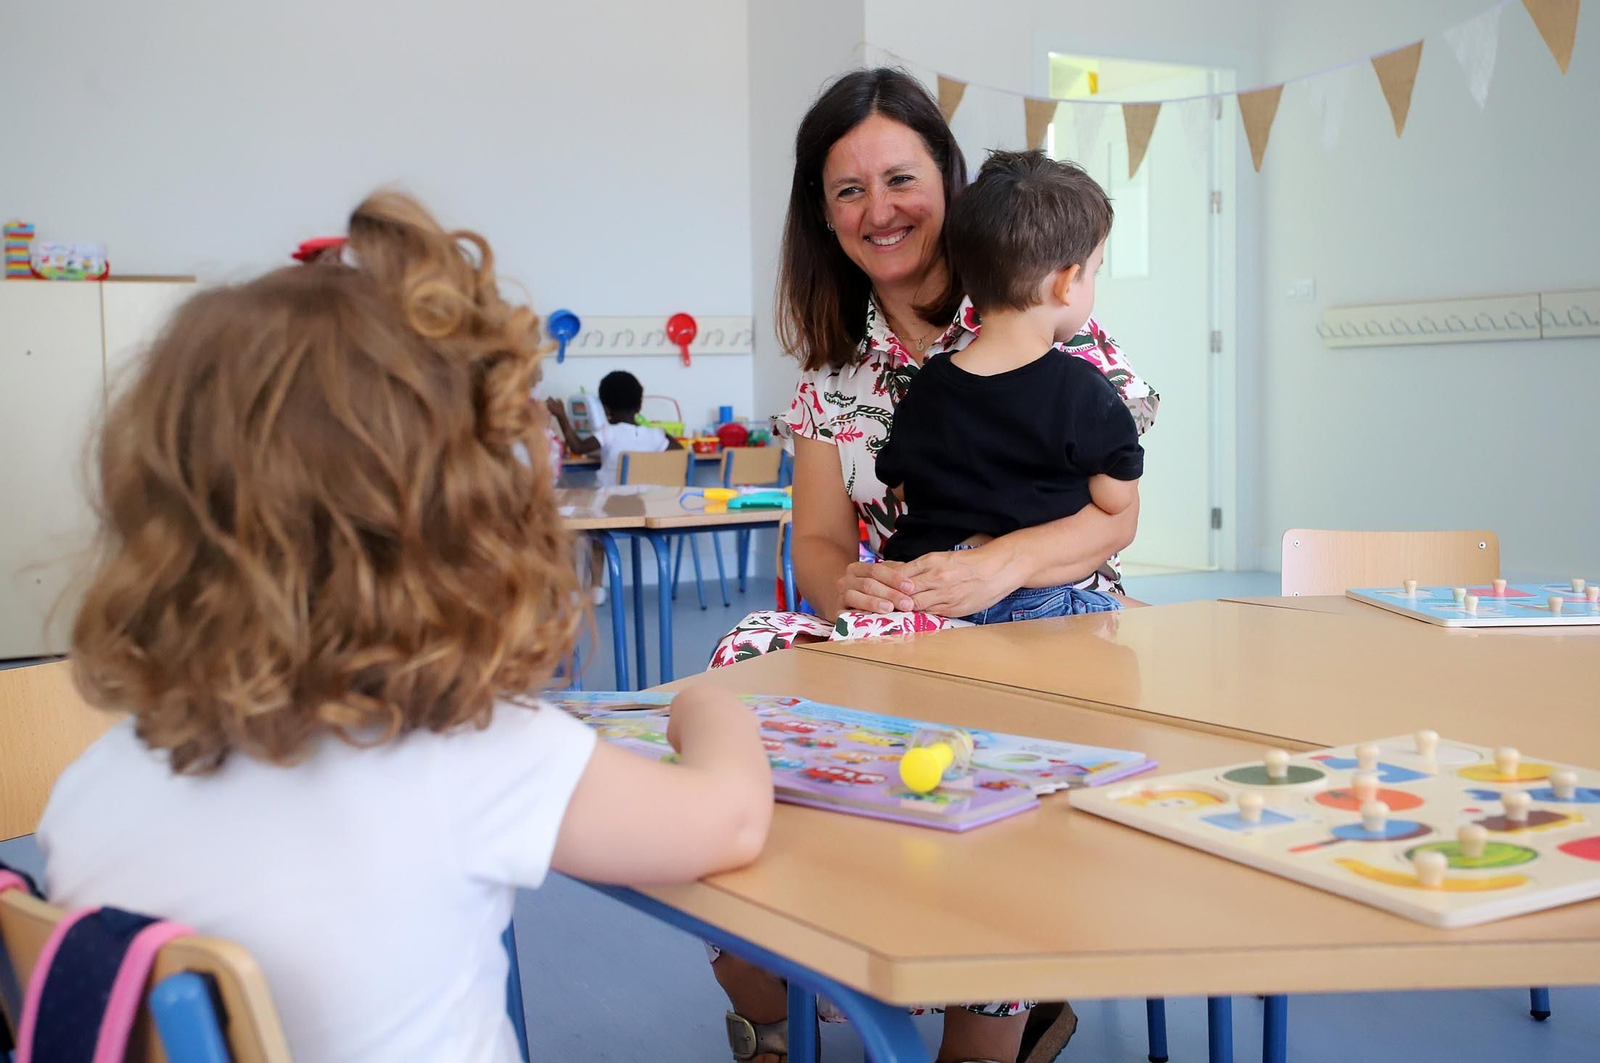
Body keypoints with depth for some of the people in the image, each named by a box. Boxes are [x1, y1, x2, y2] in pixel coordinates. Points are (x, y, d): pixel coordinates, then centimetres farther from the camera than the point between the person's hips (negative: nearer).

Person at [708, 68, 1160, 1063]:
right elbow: (820, 542, 6)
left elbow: (1115, 515, -5)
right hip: (907, 640, 4)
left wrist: (1000, 562, -25)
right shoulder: (835, 363, 11)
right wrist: (845, 585, -19)